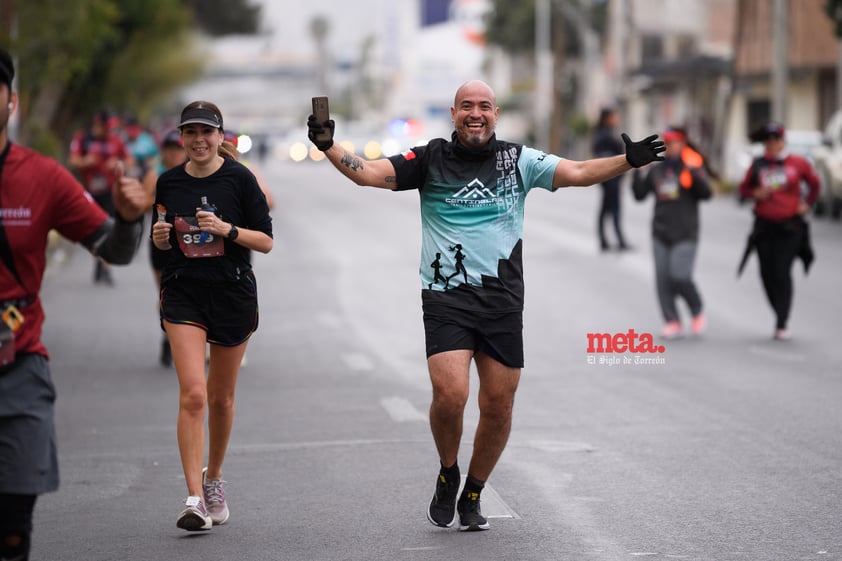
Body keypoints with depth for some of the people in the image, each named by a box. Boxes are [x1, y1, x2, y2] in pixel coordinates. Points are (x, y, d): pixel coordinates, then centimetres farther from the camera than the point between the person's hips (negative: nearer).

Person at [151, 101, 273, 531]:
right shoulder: (168, 182, 3)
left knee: (221, 397, 11)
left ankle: (213, 478, 34)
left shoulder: (239, 178, -6)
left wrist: (227, 229, -20)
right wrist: (160, 237, -7)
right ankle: (194, 499, -16)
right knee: (193, 394, -14)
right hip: (183, 294, 1)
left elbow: (266, 241, -5)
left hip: (232, 294, -1)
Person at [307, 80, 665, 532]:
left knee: (499, 405, 4)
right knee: (450, 394, -18)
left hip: (503, 302, 2)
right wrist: (328, 147, -19)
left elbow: (577, 172, 1)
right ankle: (447, 475, 11)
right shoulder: (431, 159, 2)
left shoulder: (518, 160, 6)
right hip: (446, 299, -2)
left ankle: (472, 496, 24)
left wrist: (628, 160, -12)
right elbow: (369, 173, -4)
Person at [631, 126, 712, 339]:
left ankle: (697, 312, 10)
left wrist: (693, 172, -25)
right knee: (663, 279, -1)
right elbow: (639, 194, 12)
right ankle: (672, 322, 3)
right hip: (660, 233, 5)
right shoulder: (656, 170, 13)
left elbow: (706, 193, -13)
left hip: (684, 234, -5)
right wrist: (637, 171, 0)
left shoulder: (693, 166, -1)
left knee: (680, 277, -14)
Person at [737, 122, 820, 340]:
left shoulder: (797, 163, 0)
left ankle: (781, 325, -8)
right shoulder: (758, 165, 4)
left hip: (790, 227, -3)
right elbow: (743, 188, 12)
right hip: (764, 226, 3)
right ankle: (781, 314, 20)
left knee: (782, 273, -10)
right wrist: (755, 193, -8)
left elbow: (814, 183, 16)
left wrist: (807, 204, 7)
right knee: (767, 274, 1)